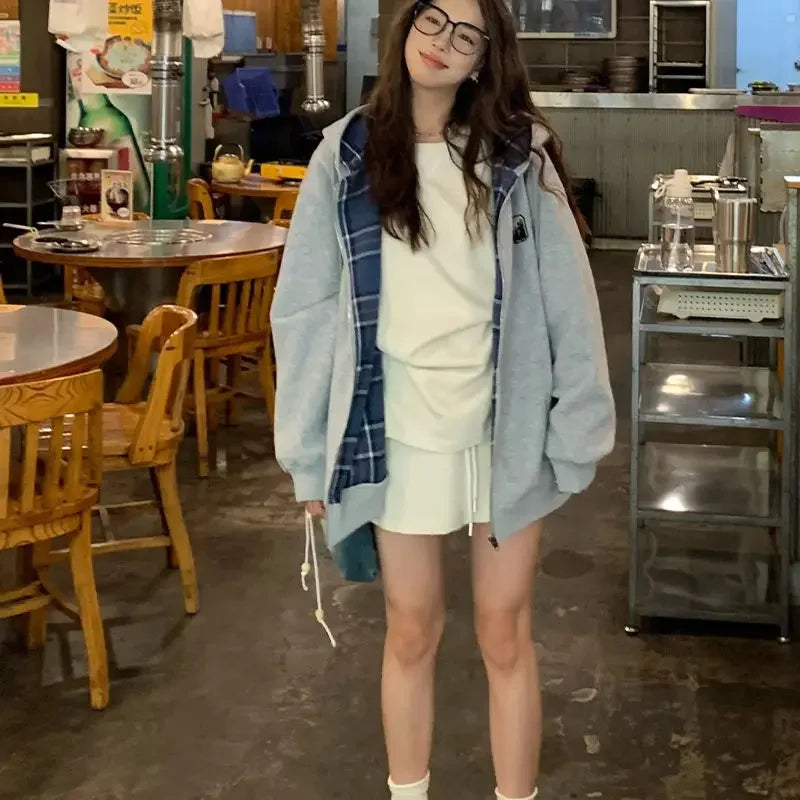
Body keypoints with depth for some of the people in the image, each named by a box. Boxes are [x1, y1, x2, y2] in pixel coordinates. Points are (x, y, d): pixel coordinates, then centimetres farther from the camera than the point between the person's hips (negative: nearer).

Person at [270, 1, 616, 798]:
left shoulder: (520, 153, -2)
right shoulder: (346, 157, -2)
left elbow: (565, 299, -3)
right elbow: (307, 308, -1)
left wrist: (575, 428, -7)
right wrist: (309, 450, -2)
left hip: (506, 430, 0)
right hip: (400, 434, 1)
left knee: (505, 635, 10)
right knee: (411, 632, 14)